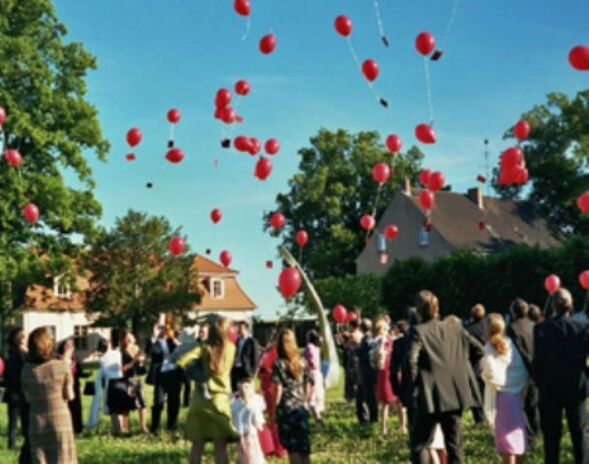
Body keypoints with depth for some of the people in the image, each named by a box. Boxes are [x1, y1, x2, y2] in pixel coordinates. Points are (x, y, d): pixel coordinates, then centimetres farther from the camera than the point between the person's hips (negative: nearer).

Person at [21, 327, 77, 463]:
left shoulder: (26, 370, -5)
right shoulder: (62, 366, -12)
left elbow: (27, 398, 5)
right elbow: (69, 396, -5)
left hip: (37, 425, 2)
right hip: (61, 422, -2)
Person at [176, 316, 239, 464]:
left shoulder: (204, 348, -9)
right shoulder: (231, 349, -2)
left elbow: (180, 362, -18)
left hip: (200, 399, 0)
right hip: (220, 401, 0)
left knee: (197, 445, 9)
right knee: (220, 447, 2)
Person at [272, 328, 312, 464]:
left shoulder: (278, 364, -9)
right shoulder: (303, 362, 2)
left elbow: (279, 390, -11)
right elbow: (308, 387, 6)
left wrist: (273, 412, -5)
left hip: (286, 408, -4)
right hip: (301, 408, 4)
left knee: (292, 448, 4)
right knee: (304, 445, 11)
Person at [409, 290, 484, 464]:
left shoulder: (419, 331, -9)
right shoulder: (455, 329, 7)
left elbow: (411, 360, -22)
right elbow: (479, 350, 8)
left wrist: (415, 383, -7)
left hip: (430, 398, -5)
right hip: (455, 395, 5)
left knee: (418, 444, 5)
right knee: (454, 445, 13)